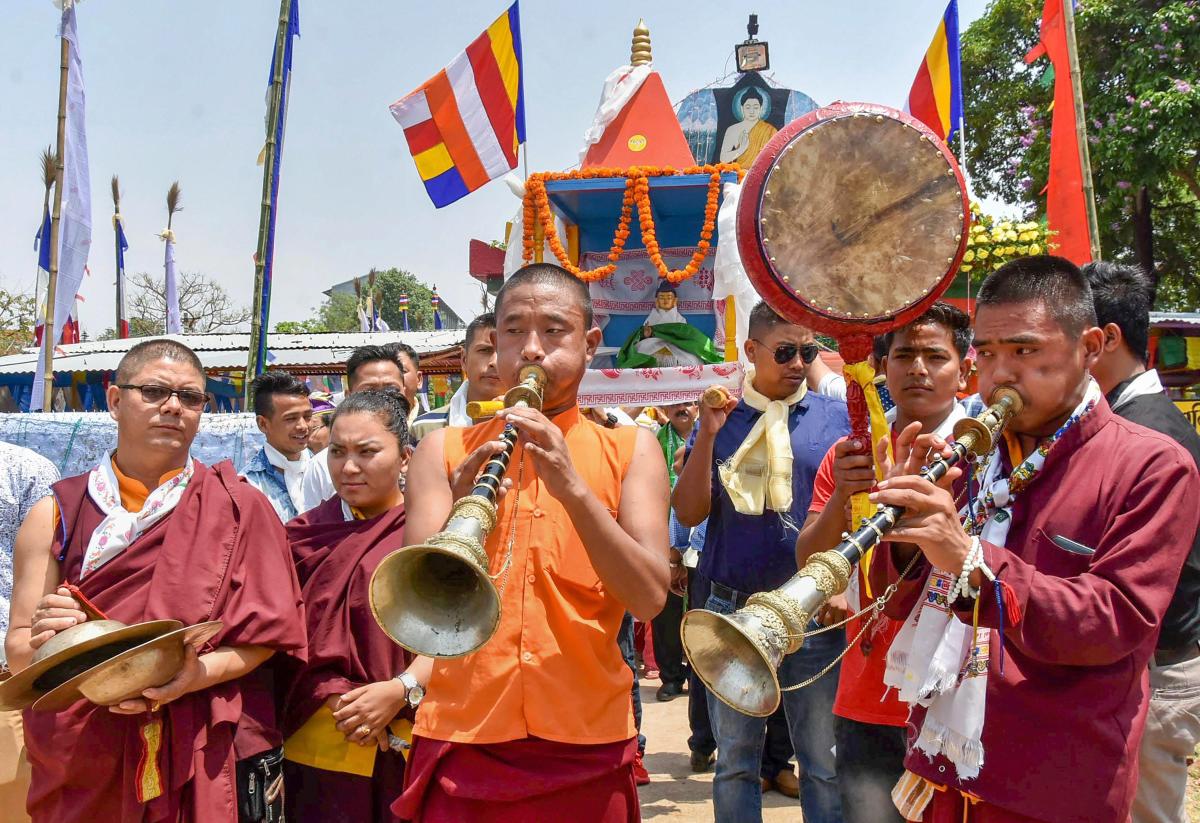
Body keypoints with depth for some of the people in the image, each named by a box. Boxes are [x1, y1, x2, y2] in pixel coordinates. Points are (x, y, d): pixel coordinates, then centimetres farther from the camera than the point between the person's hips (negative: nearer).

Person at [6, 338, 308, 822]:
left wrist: (200, 673, -21)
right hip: (85, 765, 1)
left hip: (212, 760, -1)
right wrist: (43, 641, -19)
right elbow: (18, 651, 2)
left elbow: (268, 632, -5)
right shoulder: (56, 516, 2)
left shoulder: (238, 507, -1)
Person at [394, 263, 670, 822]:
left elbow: (649, 597, -10)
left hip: (587, 746, 0)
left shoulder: (630, 450, 3)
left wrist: (572, 487, -22)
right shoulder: (445, 451, 4)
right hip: (461, 738, 0)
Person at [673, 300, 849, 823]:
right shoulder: (720, 417, 4)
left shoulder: (834, 417, 2)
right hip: (733, 609, 1)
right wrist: (708, 433, -15)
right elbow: (689, 513, -4)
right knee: (734, 761, 12)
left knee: (824, 762, 7)